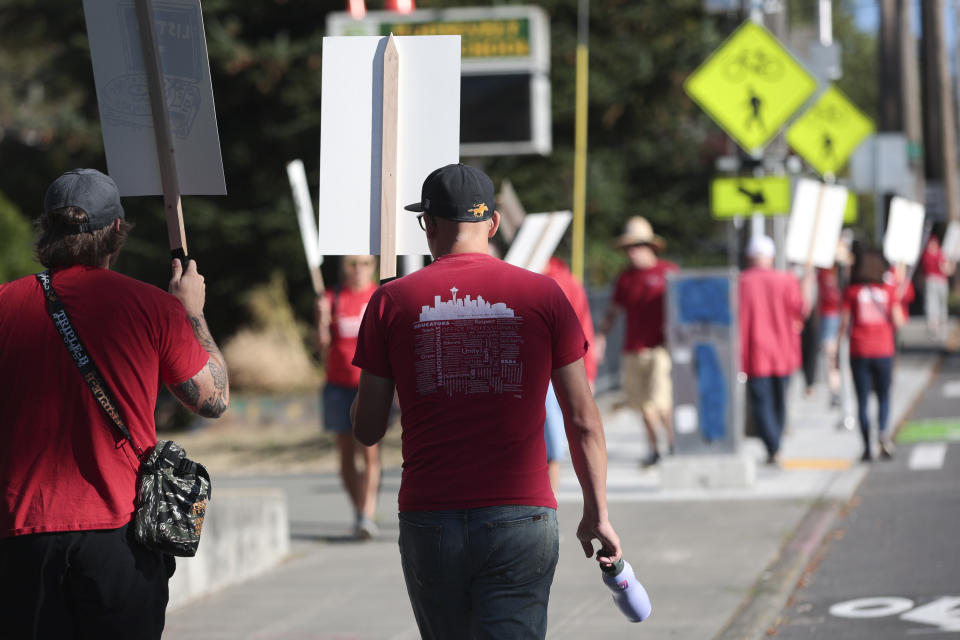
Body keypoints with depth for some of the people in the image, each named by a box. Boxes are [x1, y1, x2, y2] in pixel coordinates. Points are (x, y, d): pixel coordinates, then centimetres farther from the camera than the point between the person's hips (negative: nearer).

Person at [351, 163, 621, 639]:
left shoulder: (392, 301, 2)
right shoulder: (543, 295, 2)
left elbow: (366, 431, 5)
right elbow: (583, 422, 2)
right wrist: (597, 514, 11)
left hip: (428, 523, 1)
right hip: (520, 521, -1)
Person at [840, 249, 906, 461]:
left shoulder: (851, 292, -2)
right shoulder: (889, 290, -1)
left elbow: (844, 323, -4)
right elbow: (898, 321, -4)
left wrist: (841, 335, 12)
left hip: (859, 351, 0)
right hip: (883, 350, 1)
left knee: (862, 400, 6)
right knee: (883, 396, 12)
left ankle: (867, 446, 0)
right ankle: (882, 430, -17)